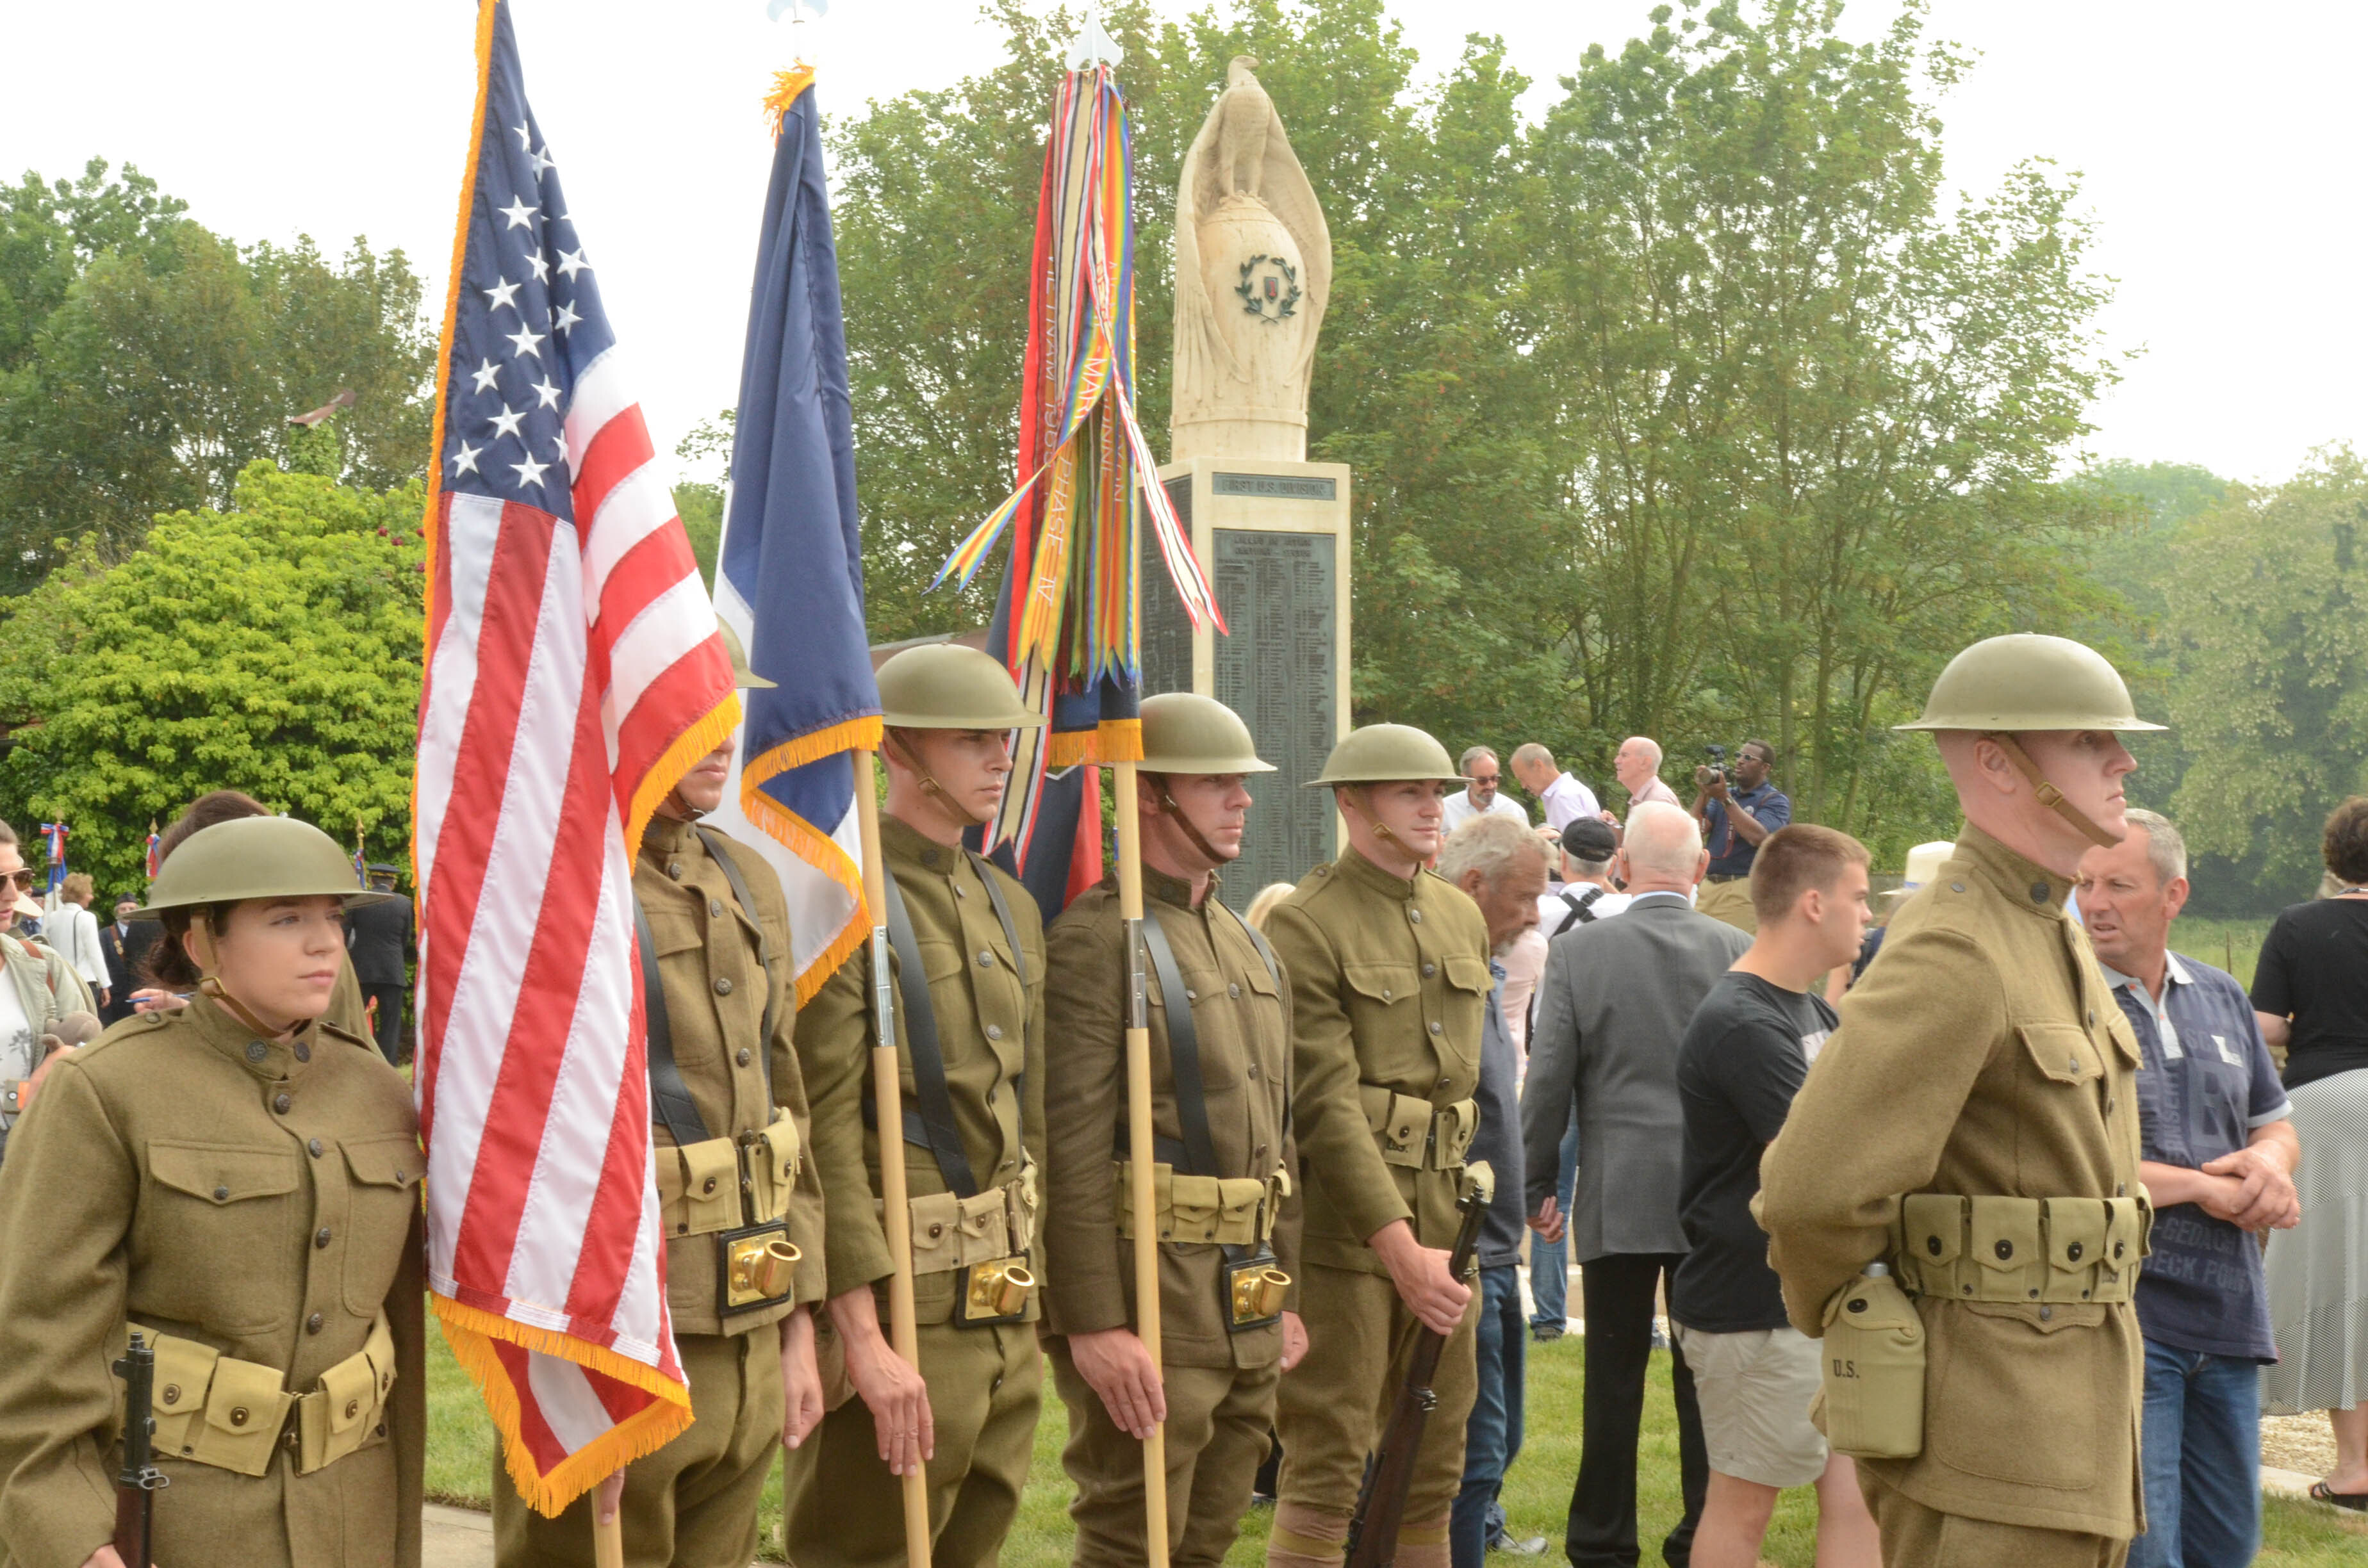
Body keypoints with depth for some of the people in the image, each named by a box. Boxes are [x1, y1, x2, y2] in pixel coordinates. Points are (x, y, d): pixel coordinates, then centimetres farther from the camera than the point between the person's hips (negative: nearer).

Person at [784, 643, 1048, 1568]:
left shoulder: (1010, 908, 14)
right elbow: (826, 1134, -18)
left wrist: (1037, 1295, 14)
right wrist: (863, 1338, -21)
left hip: (1007, 1310, 8)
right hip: (896, 1306, -8)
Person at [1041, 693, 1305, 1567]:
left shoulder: (1248, 946, 16)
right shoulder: (1095, 940, -12)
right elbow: (1072, 1151, -18)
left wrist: (1286, 1292, 18)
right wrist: (1093, 1325, -21)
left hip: (1247, 1316, 8)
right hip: (1147, 1304, -8)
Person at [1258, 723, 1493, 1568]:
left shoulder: (1462, 918, 13)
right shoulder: (1307, 925, -10)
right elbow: (1326, 1102, -16)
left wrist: (1454, 1226, 14)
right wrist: (1401, 1250, -22)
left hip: (1443, 1212, 7)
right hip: (1345, 1217, -7)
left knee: (1435, 1461, 13)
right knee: (1326, 1464, -3)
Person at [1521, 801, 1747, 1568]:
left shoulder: (1578, 950, -5)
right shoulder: (1739, 951, -3)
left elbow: (1548, 1080, -3)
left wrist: (1538, 1186, 7)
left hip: (1617, 1199, -1)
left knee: (1615, 1377, 5)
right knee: (1706, 1376, 8)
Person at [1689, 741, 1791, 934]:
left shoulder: (1775, 801, -1)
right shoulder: (1725, 792, 17)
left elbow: (1758, 837, -18)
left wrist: (1725, 799, -17)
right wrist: (1703, 794, -6)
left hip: (1744, 888, -6)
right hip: (1709, 885, 6)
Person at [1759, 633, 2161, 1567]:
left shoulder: (2052, 936, 13)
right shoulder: (1955, 951, -19)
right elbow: (1816, 1187, -26)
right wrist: (1846, 1317, -9)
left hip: (2075, 1411, 10)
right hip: (1987, 1422, -10)